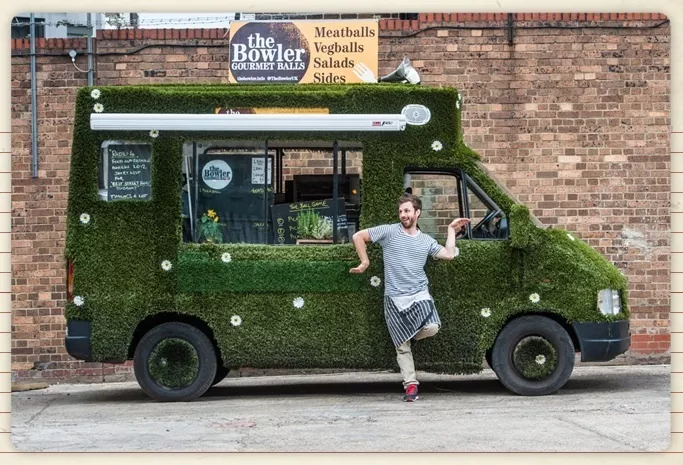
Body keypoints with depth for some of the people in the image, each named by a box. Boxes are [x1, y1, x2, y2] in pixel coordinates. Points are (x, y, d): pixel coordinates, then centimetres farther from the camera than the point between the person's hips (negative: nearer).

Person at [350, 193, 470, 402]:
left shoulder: (426, 241, 12)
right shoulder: (389, 231, 1)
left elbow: (449, 254, 3)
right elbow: (358, 236, 0)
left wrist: (451, 230, 10)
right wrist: (365, 262, -1)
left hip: (419, 294, 2)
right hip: (394, 299, -1)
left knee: (432, 328, -25)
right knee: (402, 346, 0)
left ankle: (412, 333, 9)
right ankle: (411, 385, 12)